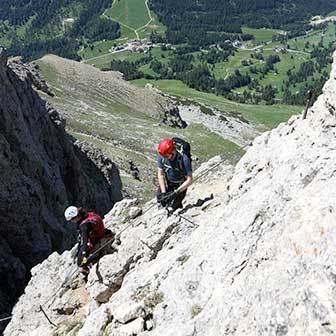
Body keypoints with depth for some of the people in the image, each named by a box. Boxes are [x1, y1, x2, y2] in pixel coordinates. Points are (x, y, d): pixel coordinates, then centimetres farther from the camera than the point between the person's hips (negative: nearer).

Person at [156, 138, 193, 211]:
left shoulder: (184, 160, -34)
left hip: (180, 185, -4)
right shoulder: (161, 157, -21)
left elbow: (189, 180, -29)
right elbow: (160, 174, -12)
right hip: (168, 182, 4)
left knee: (173, 205, -10)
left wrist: (176, 192, -34)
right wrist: (163, 192, -20)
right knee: (160, 198, -8)